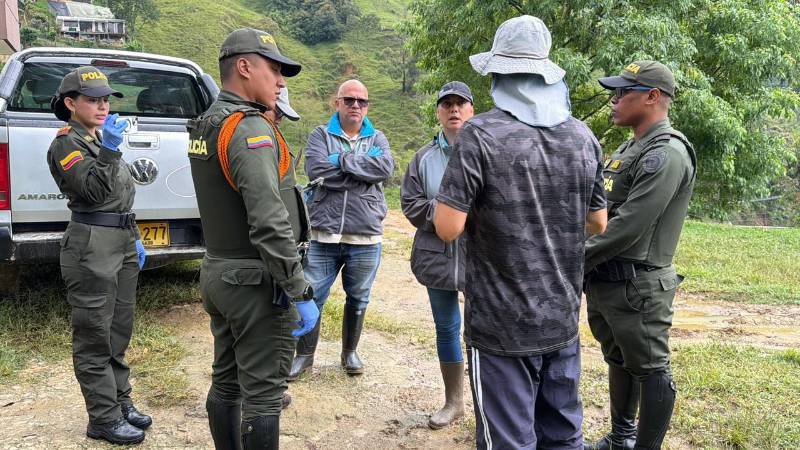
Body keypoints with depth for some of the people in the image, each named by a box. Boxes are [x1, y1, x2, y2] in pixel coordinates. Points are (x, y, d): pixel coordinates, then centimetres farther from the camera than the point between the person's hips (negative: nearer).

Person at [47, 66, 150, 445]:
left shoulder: (100, 140, 18)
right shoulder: (66, 143, -7)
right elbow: (93, 191, -20)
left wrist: (134, 239, 19)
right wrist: (108, 150, -30)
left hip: (122, 243, 9)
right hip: (92, 246, -9)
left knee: (119, 332, 15)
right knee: (95, 336, -1)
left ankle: (121, 402, 26)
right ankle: (104, 419, 7)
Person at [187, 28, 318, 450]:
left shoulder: (204, 128, 11)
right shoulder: (251, 130, -18)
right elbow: (269, 224, -26)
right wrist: (300, 293, -20)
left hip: (216, 273, 9)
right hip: (254, 281, -9)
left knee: (226, 383, 18)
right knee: (261, 393, 1)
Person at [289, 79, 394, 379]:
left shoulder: (377, 139, 8)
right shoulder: (321, 135, 4)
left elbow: (385, 168, -14)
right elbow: (315, 169, -15)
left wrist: (341, 160, -13)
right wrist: (363, 165, -12)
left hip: (365, 238, 2)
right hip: (323, 236, -1)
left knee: (358, 299, 15)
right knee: (312, 297, 6)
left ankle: (350, 352, 34)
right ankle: (304, 355, 24)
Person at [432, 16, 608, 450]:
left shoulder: (481, 133, -13)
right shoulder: (583, 136, 3)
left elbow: (448, 227, -16)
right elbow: (598, 223, 12)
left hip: (503, 324, -5)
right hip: (562, 319, 6)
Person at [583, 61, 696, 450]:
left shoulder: (667, 153, -17)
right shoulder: (630, 148, 15)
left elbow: (630, 226, -23)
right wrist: (580, 257, 5)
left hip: (637, 286, -10)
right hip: (604, 281, 10)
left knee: (649, 370, 4)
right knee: (619, 362, 21)